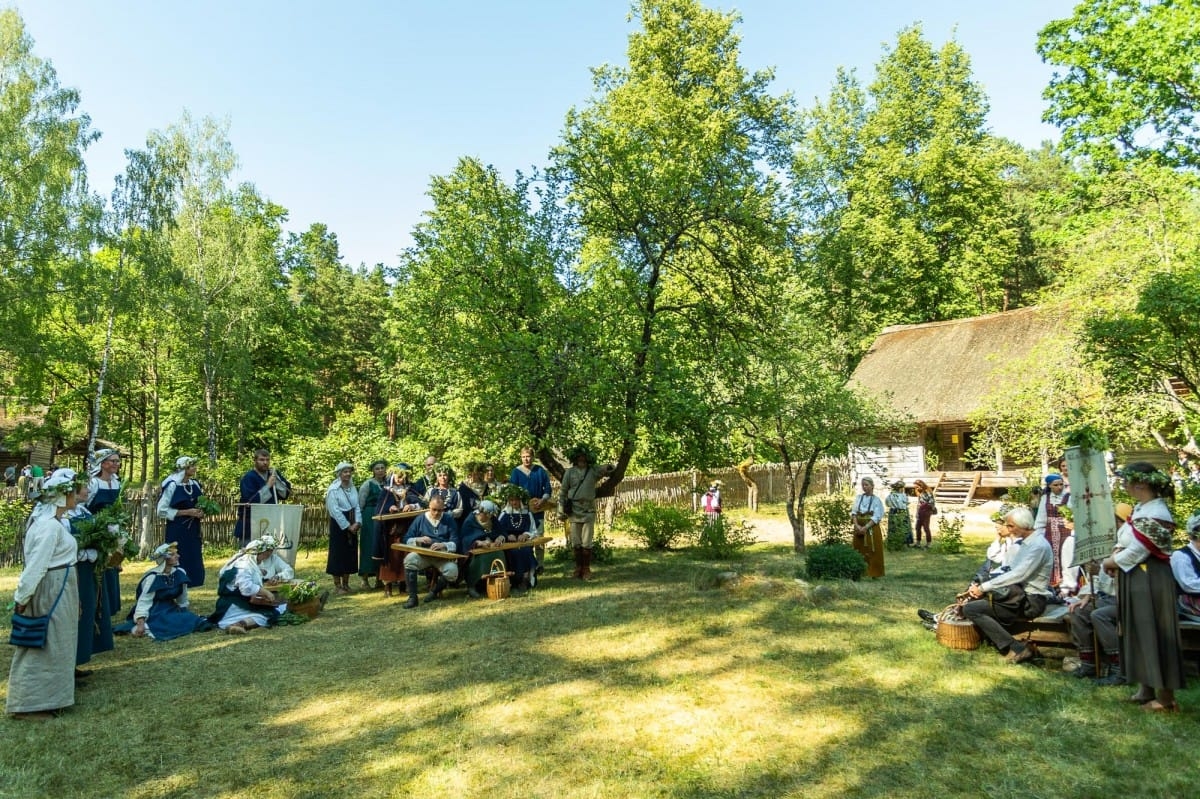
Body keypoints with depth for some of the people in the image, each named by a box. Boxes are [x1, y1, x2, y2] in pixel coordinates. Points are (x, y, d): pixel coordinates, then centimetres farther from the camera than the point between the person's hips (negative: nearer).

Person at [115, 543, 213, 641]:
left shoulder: (180, 573, -3)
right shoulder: (153, 577, -19)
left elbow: (182, 598, 10)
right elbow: (144, 601, -24)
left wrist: (187, 614, 17)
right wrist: (140, 624, -34)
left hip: (170, 608, 7)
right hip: (155, 611, -7)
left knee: (189, 619, -20)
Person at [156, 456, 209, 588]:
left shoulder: (195, 484, 7)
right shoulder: (172, 485, -11)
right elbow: (162, 511, -12)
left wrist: (201, 514, 0)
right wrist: (186, 512, -16)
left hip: (193, 530, 6)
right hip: (177, 531, -6)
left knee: (193, 564, 7)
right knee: (178, 565, -2)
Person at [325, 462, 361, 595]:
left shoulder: (353, 488, 8)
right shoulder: (333, 489, -11)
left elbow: (357, 506, 6)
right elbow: (335, 511, -15)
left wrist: (357, 523, -9)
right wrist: (348, 526, -14)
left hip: (352, 525, 6)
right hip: (338, 525, -6)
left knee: (350, 553, 8)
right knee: (338, 553, -1)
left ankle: (346, 583, 19)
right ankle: (337, 585, 8)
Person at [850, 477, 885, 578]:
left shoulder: (876, 500, -2)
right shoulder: (858, 497, 9)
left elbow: (876, 517, -10)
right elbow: (854, 512, 4)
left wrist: (865, 527, -19)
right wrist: (857, 525, -12)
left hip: (871, 529, -3)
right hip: (859, 528, 3)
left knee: (872, 553, -3)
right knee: (859, 552, 5)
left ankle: (873, 573, 4)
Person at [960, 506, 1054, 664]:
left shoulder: (1039, 546, -17)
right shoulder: (1024, 543, 13)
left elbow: (1018, 575, -24)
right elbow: (1013, 573, 14)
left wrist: (984, 587, -18)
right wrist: (981, 587, 0)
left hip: (1030, 601, -10)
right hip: (1019, 593, 10)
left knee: (971, 609, -19)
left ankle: (1017, 649, -16)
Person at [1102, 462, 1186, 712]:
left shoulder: (1154, 516, -22)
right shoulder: (1141, 508, 8)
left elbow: (1135, 553, -21)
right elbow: (1126, 541, 14)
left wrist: (1110, 563, -6)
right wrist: (1115, 554, -4)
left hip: (1149, 582, -10)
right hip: (1136, 581, 10)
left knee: (1154, 636, 0)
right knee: (1140, 635, 16)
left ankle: (1166, 699, 11)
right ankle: (1147, 690, 27)